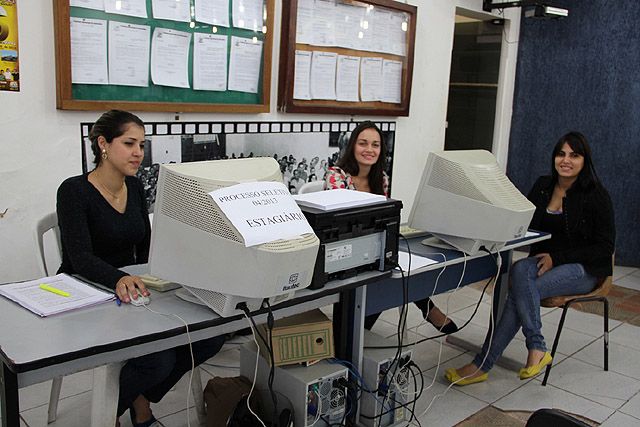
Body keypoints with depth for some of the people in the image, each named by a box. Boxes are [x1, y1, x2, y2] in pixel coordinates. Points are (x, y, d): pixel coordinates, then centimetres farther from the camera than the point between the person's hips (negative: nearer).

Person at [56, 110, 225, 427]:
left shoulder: (134, 187, 7)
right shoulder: (74, 191, -14)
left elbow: (146, 247, 9)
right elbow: (81, 257, -26)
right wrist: (119, 279, -45)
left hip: (131, 292, 6)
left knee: (210, 337, -13)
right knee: (159, 359, -27)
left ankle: (142, 400, 11)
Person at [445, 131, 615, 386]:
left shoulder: (596, 195, -8)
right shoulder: (543, 186, 8)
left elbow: (605, 247, -9)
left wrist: (557, 258, -19)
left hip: (584, 269, -5)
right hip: (544, 261, 5)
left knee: (519, 291, -31)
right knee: (520, 269, -34)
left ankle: (482, 366, -26)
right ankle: (536, 350, -28)